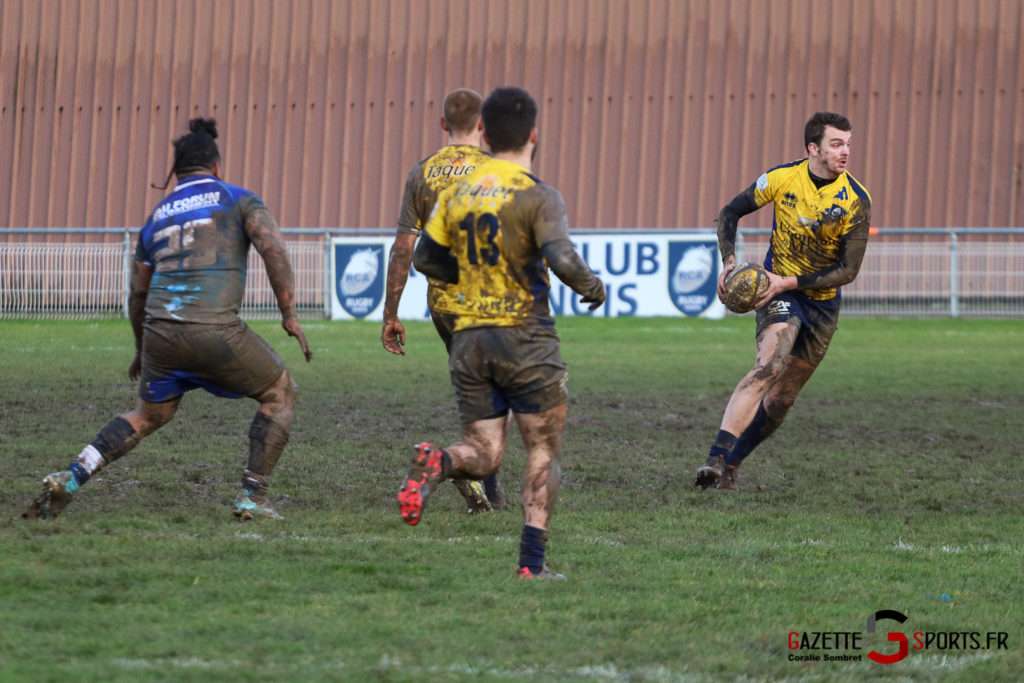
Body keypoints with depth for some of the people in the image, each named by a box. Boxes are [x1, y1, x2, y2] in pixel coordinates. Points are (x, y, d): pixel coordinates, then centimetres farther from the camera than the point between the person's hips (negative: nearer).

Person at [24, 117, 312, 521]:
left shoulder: (157, 217, 23)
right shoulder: (238, 200, 10)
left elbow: (138, 295, 30)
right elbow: (273, 250, -7)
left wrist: (141, 350, 45)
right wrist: (289, 315, -1)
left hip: (161, 333, 5)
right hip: (215, 330, -5)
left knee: (149, 415, 28)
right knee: (280, 394, 17)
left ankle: (70, 479, 12)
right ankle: (252, 497, 7)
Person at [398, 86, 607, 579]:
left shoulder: (457, 193, 8)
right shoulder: (538, 197, -10)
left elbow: (424, 258, 14)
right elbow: (561, 259, -23)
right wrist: (592, 286, -3)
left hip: (469, 336, 5)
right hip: (526, 336, -5)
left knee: (482, 454, 9)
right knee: (543, 453, 7)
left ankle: (435, 464, -25)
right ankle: (532, 561, -2)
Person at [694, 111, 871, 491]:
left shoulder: (856, 201, -12)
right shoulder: (782, 179, -10)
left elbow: (848, 270, -11)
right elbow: (730, 213, 5)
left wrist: (788, 282, -20)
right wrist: (729, 262, -11)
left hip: (823, 301, 2)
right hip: (778, 292, -2)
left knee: (782, 399, 6)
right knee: (769, 365, -29)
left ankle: (730, 465, 24)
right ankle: (716, 457, -37)